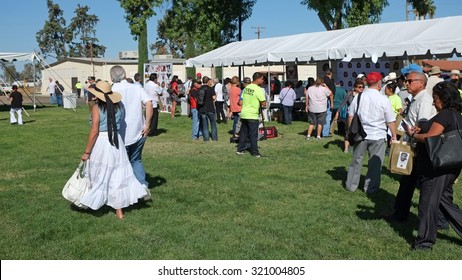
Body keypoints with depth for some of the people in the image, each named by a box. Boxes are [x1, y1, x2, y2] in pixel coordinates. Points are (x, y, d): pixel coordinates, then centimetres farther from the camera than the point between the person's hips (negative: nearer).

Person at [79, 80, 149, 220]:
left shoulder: (97, 108, -13)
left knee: (100, 176, 9)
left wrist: (87, 152, -10)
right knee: (118, 176, 9)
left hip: (101, 144, -5)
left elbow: (94, 132, -15)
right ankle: (119, 210, 14)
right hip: (116, 142, 5)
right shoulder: (119, 106, 4)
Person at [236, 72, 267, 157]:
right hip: (252, 115, -7)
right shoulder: (258, 89, -13)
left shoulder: (246, 88, 8)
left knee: (243, 132, 16)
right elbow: (264, 103, -15)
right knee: (253, 134, 0)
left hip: (243, 114, 7)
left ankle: (240, 149, 22)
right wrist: (261, 104, 4)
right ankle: (255, 152, 4)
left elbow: (241, 102, 13)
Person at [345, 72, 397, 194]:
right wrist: (394, 135, 5)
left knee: (357, 159, 14)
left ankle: (351, 185, 22)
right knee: (375, 162, 8)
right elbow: (390, 121, -6)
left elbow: (350, 116, 6)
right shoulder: (383, 99, -10)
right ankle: (370, 187, 13)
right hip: (378, 135, -3)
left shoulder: (358, 97, -1)